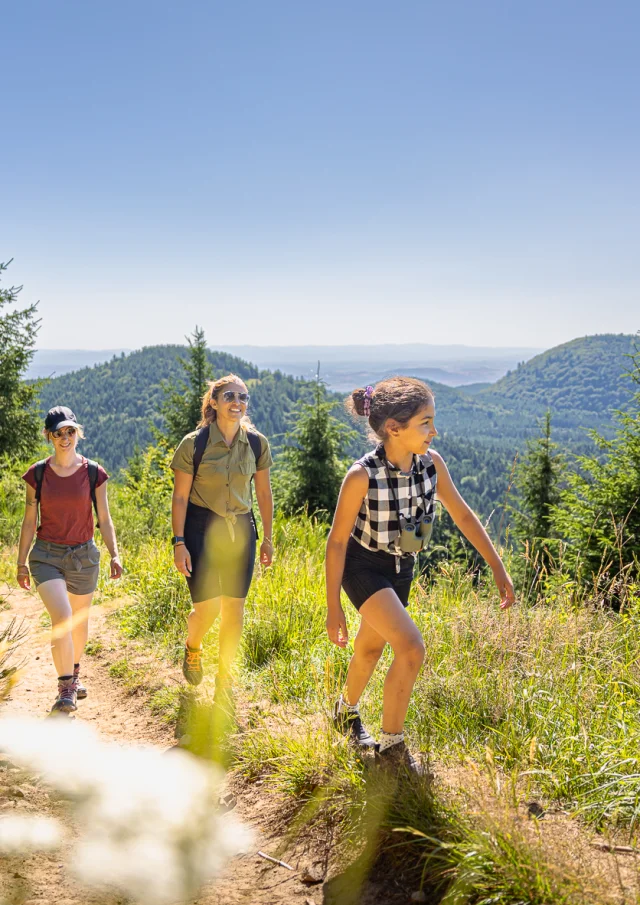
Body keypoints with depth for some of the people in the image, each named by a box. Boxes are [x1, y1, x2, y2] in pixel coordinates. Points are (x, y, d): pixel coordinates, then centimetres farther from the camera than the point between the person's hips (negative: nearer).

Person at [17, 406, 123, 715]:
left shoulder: (93, 473, -2)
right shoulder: (37, 474, -2)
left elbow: (104, 519, 2)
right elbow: (29, 521, 4)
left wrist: (114, 554, -7)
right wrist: (22, 562, 5)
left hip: (83, 555, 1)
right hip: (46, 554, -1)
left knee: (79, 621, 15)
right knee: (61, 617, -18)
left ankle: (74, 673, 40)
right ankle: (65, 689, -9)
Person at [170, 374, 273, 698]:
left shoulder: (257, 444, 0)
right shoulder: (193, 444, -9)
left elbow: (264, 493, 9)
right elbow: (180, 497, -6)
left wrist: (268, 538, 10)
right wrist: (178, 543, -10)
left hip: (241, 531, 3)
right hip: (201, 529, -3)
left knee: (234, 609, 5)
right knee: (207, 608, -7)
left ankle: (224, 678, 23)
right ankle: (192, 647, 29)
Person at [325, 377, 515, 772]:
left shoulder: (432, 463, -16)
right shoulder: (362, 476, -30)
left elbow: (463, 514, -4)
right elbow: (337, 540, -20)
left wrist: (499, 569, -3)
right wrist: (333, 606, -16)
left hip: (401, 568, 5)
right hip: (363, 567, -5)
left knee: (370, 648, 21)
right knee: (411, 647, -19)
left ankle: (347, 711, 50)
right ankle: (392, 744, 0)